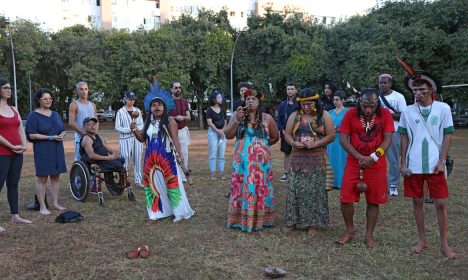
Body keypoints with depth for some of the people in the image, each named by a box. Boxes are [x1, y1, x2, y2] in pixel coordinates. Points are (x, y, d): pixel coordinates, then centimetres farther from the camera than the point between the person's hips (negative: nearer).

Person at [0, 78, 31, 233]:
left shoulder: (14, 109, 15)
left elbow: (21, 129, 12)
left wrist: (24, 145, -2)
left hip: (17, 152, 7)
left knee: (13, 184, 12)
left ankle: (15, 215, 19)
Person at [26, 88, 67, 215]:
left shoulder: (55, 114, 14)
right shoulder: (34, 116, -4)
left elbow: (63, 130, 17)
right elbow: (32, 135, -12)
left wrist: (62, 135, -7)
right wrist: (50, 137, -19)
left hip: (57, 150, 6)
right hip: (42, 151, -6)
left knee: (56, 176, 9)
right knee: (42, 178, -2)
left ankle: (55, 203, 18)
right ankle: (42, 207, 4)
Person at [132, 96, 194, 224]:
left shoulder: (170, 121, -7)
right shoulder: (148, 122, 9)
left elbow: (175, 139, -14)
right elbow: (142, 138, 14)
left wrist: (179, 154, -28)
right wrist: (135, 130, -5)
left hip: (167, 158, -5)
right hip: (151, 159, 5)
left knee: (171, 183, -1)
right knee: (153, 184, 8)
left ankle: (179, 212, 12)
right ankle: (155, 214, 17)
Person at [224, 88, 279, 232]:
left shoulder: (267, 118, 1)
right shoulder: (237, 115, 2)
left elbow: (275, 136, 13)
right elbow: (228, 135, -6)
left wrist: (263, 144, 9)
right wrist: (237, 120, -16)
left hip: (261, 161, 0)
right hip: (242, 160, 0)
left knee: (260, 188, 5)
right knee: (241, 188, 3)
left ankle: (260, 219, 17)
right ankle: (241, 218, 13)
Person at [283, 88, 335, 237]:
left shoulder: (324, 115, 0)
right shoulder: (295, 115, 8)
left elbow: (331, 136, -3)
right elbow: (287, 134, 7)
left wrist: (314, 144, -16)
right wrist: (293, 142, -14)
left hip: (317, 159, -2)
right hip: (297, 158, 2)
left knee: (314, 191, 0)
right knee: (295, 189, 3)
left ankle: (312, 223, 10)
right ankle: (293, 220, 15)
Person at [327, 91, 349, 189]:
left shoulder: (347, 112, -2)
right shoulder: (330, 112, 12)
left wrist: (337, 128, -14)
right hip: (331, 140, 5)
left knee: (341, 160, -2)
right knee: (332, 160, 6)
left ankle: (341, 182, 6)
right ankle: (333, 182, 13)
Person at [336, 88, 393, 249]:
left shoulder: (385, 114, -4)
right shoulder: (350, 114, -4)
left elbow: (387, 139, -7)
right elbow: (343, 139, -7)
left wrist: (373, 157, -20)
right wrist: (359, 157, -18)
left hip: (377, 164, 0)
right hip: (354, 163, 0)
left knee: (373, 201, 6)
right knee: (345, 199, -1)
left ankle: (369, 235, 21)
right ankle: (350, 231, 21)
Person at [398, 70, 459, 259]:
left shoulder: (443, 108, -2)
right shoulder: (407, 111, 2)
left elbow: (448, 135, 0)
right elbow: (404, 138, 6)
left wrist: (442, 161, -7)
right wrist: (403, 163, 3)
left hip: (435, 165, -1)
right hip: (414, 165, 2)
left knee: (440, 203, 2)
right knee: (417, 202, 10)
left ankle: (444, 244, 16)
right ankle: (422, 240, 24)